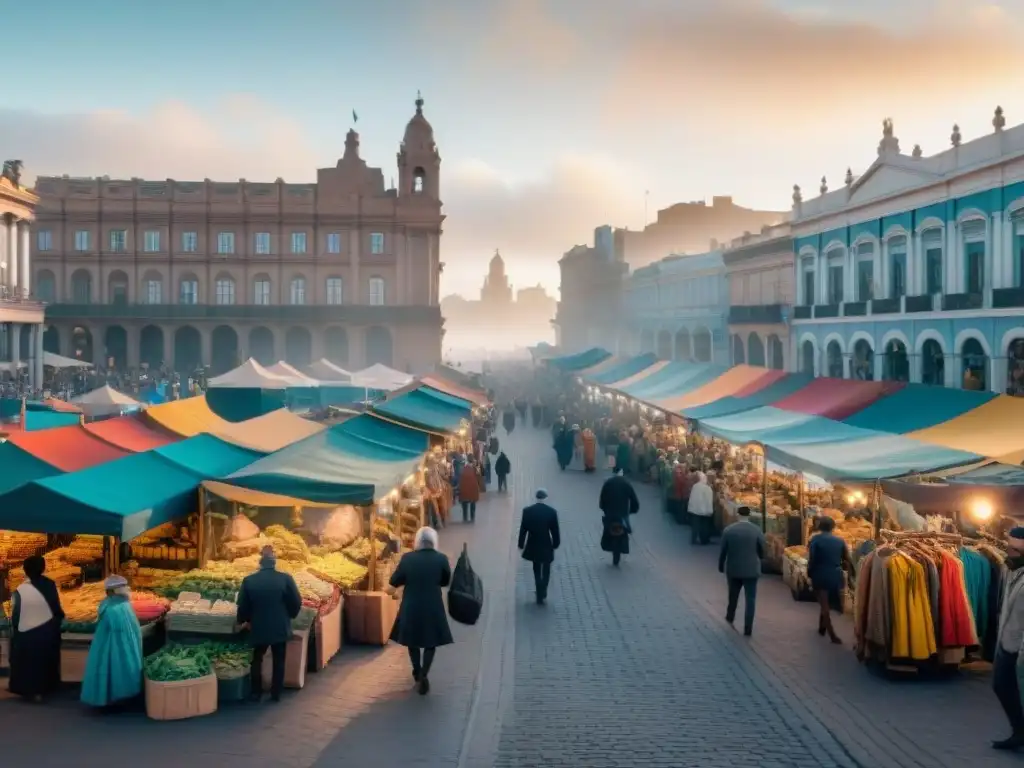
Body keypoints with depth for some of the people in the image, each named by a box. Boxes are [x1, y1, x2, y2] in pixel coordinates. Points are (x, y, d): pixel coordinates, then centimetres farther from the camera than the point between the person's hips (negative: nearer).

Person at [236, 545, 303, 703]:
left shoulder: (249, 580, -8)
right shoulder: (285, 579, -12)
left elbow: (242, 606, -1)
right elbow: (297, 603, -7)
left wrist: (244, 620, 18)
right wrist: (289, 616, 13)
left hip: (259, 628, 1)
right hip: (281, 628, -1)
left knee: (257, 659, 18)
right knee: (278, 661, 12)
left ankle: (256, 693, 19)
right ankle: (276, 694, 14)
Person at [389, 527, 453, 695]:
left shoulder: (408, 558, -8)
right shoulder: (441, 559, -9)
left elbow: (394, 581, -2)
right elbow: (445, 581, 5)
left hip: (411, 608, 1)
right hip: (433, 608, -1)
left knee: (413, 640, 20)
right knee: (431, 642, 11)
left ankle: (418, 674, 29)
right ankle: (423, 674, -6)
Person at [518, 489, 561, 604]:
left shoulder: (527, 511, -11)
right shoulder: (552, 511, -13)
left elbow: (523, 529, -5)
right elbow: (555, 530, -7)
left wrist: (521, 544, 6)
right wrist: (556, 544, 7)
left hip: (533, 545, 2)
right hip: (546, 545, -2)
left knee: (537, 570, 18)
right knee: (546, 571, 16)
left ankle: (540, 595, 23)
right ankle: (542, 593, 7)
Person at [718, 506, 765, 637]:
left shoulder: (728, 530, -8)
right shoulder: (757, 530, -9)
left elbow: (723, 552, -2)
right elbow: (762, 552, -2)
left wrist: (721, 566, 13)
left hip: (733, 569, 2)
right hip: (751, 570, -2)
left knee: (733, 595, 24)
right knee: (750, 599, 3)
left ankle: (730, 617, 44)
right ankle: (748, 629, 1)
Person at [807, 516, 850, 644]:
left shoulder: (815, 539, -5)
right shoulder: (839, 541, 4)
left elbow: (811, 559, -11)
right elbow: (847, 560, 5)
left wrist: (809, 574, 2)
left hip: (820, 575, -4)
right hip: (835, 575, 4)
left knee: (824, 604, 2)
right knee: (827, 603, 22)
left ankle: (832, 634, -6)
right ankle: (822, 628, 32)